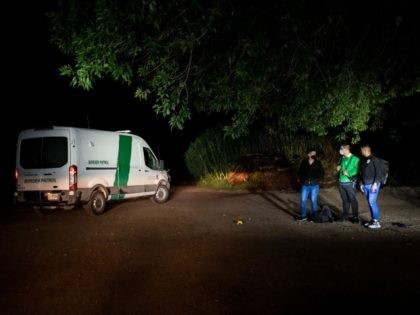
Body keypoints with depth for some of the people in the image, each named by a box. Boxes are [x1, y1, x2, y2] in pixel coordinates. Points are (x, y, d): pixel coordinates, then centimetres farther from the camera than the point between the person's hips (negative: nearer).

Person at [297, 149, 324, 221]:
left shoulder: (318, 163, 0)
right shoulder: (304, 162, 2)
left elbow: (321, 173, 3)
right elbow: (300, 172, 9)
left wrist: (317, 180, -8)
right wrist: (302, 179, -3)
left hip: (314, 186, -1)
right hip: (305, 185, 1)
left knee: (314, 201, 4)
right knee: (303, 200, 3)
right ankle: (303, 216, 15)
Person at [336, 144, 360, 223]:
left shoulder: (354, 159, -8)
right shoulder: (342, 158, 14)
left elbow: (357, 169, -16)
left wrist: (348, 173, -23)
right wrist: (338, 168, 5)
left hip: (350, 183, -6)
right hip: (341, 183, 6)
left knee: (353, 200, 0)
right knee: (345, 200, 14)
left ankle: (355, 217, 7)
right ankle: (345, 216, 22)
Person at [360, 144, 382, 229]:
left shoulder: (374, 159, -8)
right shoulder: (363, 160, 15)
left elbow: (378, 172, -12)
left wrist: (375, 184, -17)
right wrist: (361, 183, 15)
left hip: (373, 184, -7)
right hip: (365, 185, 7)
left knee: (372, 202, -11)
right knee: (370, 202, 9)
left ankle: (376, 222, -6)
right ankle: (373, 220, 15)